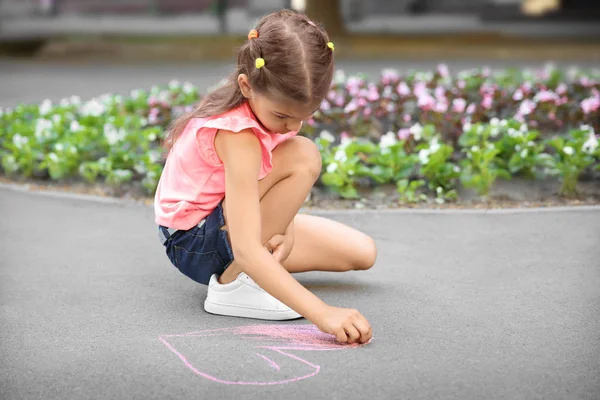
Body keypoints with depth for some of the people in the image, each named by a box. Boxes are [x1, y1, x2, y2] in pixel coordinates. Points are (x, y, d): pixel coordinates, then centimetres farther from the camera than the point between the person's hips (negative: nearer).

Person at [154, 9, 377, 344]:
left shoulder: (275, 103, -10)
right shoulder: (239, 135, -34)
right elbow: (246, 251, -41)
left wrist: (284, 229, -30)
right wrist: (322, 313, -48)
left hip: (238, 218, 8)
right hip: (193, 241, -8)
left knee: (362, 253, 2)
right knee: (303, 157, -30)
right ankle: (231, 284, -18)